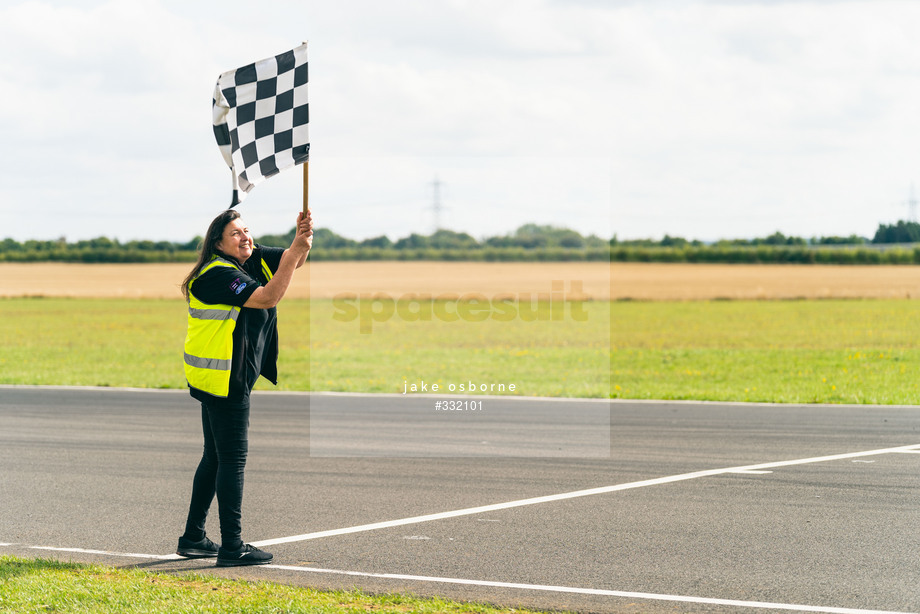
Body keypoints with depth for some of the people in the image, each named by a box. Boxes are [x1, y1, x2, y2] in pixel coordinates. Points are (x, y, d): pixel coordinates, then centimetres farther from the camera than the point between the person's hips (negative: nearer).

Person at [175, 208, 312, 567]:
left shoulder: (255, 260, 9)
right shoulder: (218, 275, -17)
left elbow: (293, 261, 12)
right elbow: (268, 297, -26)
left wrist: (303, 239, -10)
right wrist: (295, 252, -26)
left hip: (230, 377, 10)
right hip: (222, 377, -10)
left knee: (215, 457, 15)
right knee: (232, 458, -8)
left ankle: (193, 538, 23)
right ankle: (232, 547, -6)